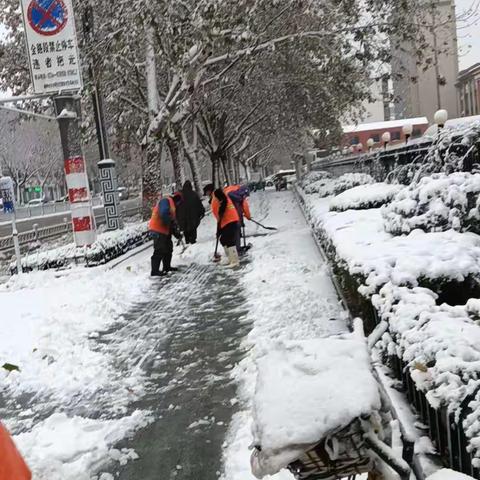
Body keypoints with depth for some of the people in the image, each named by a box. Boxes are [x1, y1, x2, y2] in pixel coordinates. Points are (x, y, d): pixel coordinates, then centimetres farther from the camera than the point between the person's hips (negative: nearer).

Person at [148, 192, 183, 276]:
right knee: (160, 251, -12)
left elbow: (173, 221, 23)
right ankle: (155, 271, -10)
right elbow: (164, 214, -26)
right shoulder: (166, 201, -8)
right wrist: (170, 222, -15)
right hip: (158, 230, -11)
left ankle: (167, 267, 32)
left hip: (164, 231, 11)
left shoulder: (172, 206, 24)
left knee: (168, 248, 19)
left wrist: (177, 234, 17)